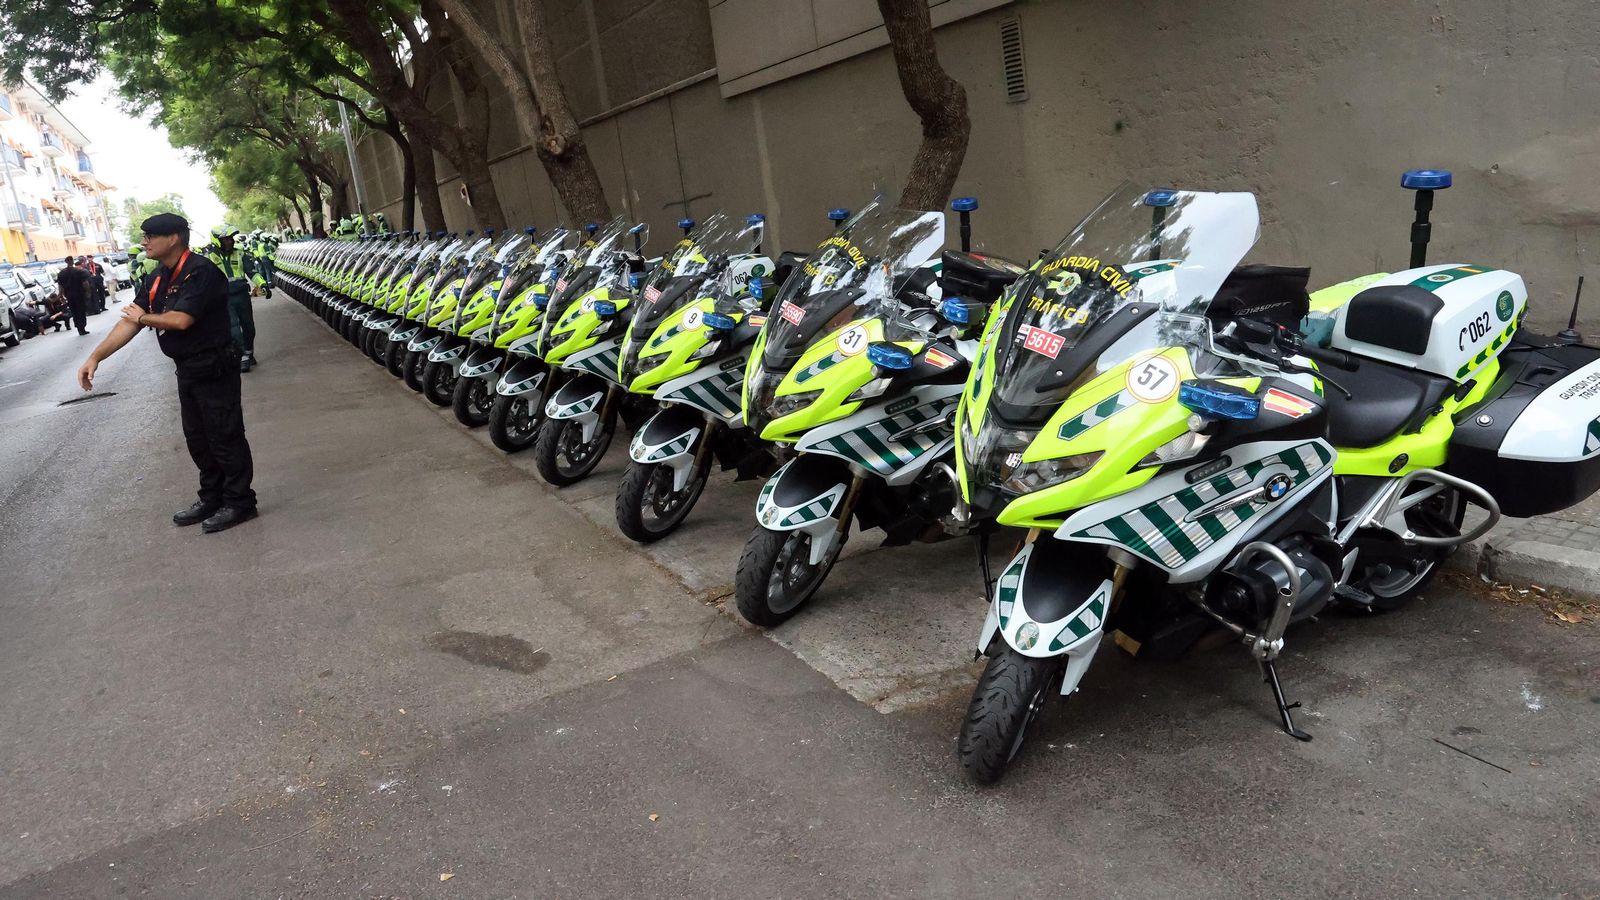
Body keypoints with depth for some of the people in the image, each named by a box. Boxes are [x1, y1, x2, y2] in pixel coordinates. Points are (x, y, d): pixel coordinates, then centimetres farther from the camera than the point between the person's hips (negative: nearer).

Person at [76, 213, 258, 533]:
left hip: (214, 369, -10)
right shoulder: (160, 278, 10)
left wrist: (142, 318, -8)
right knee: (198, 440, 17)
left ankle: (239, 502, 9)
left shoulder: (201, 272, -19)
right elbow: (130, 320, 8)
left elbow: (181, 320, -27)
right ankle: (212, 498, 29)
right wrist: (96, 356, -1)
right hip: (187, 369, 10)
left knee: (225, 438, -1)